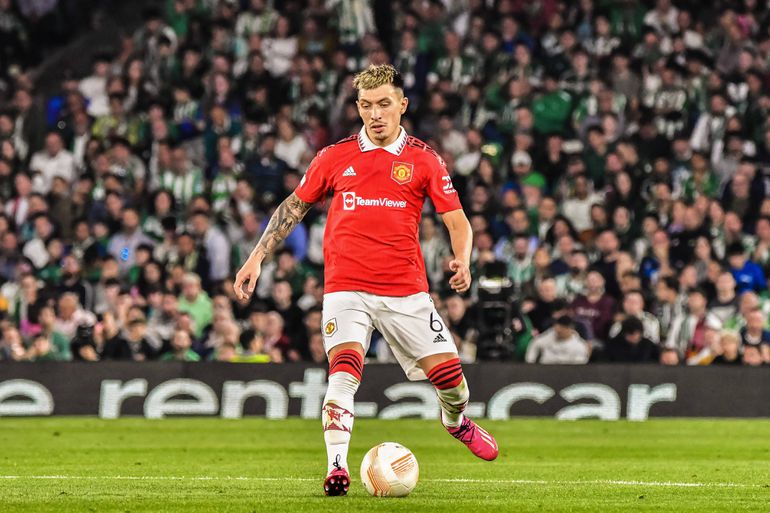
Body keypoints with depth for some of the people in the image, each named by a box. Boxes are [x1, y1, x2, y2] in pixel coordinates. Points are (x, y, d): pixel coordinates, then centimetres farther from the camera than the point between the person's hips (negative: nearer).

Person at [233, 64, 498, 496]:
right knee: (345, 367, -23)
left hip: (407, 290, 1)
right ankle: (337, 467, -23)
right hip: (346, 288, 0)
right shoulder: (335, 157, 5)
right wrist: (257, 259, 11)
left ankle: (456, 421, 36)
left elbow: (458, 221, 2)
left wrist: (462, 261, -18)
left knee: (448, 372, 1)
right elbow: (294, 207, 16)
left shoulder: (424, 160, 2)